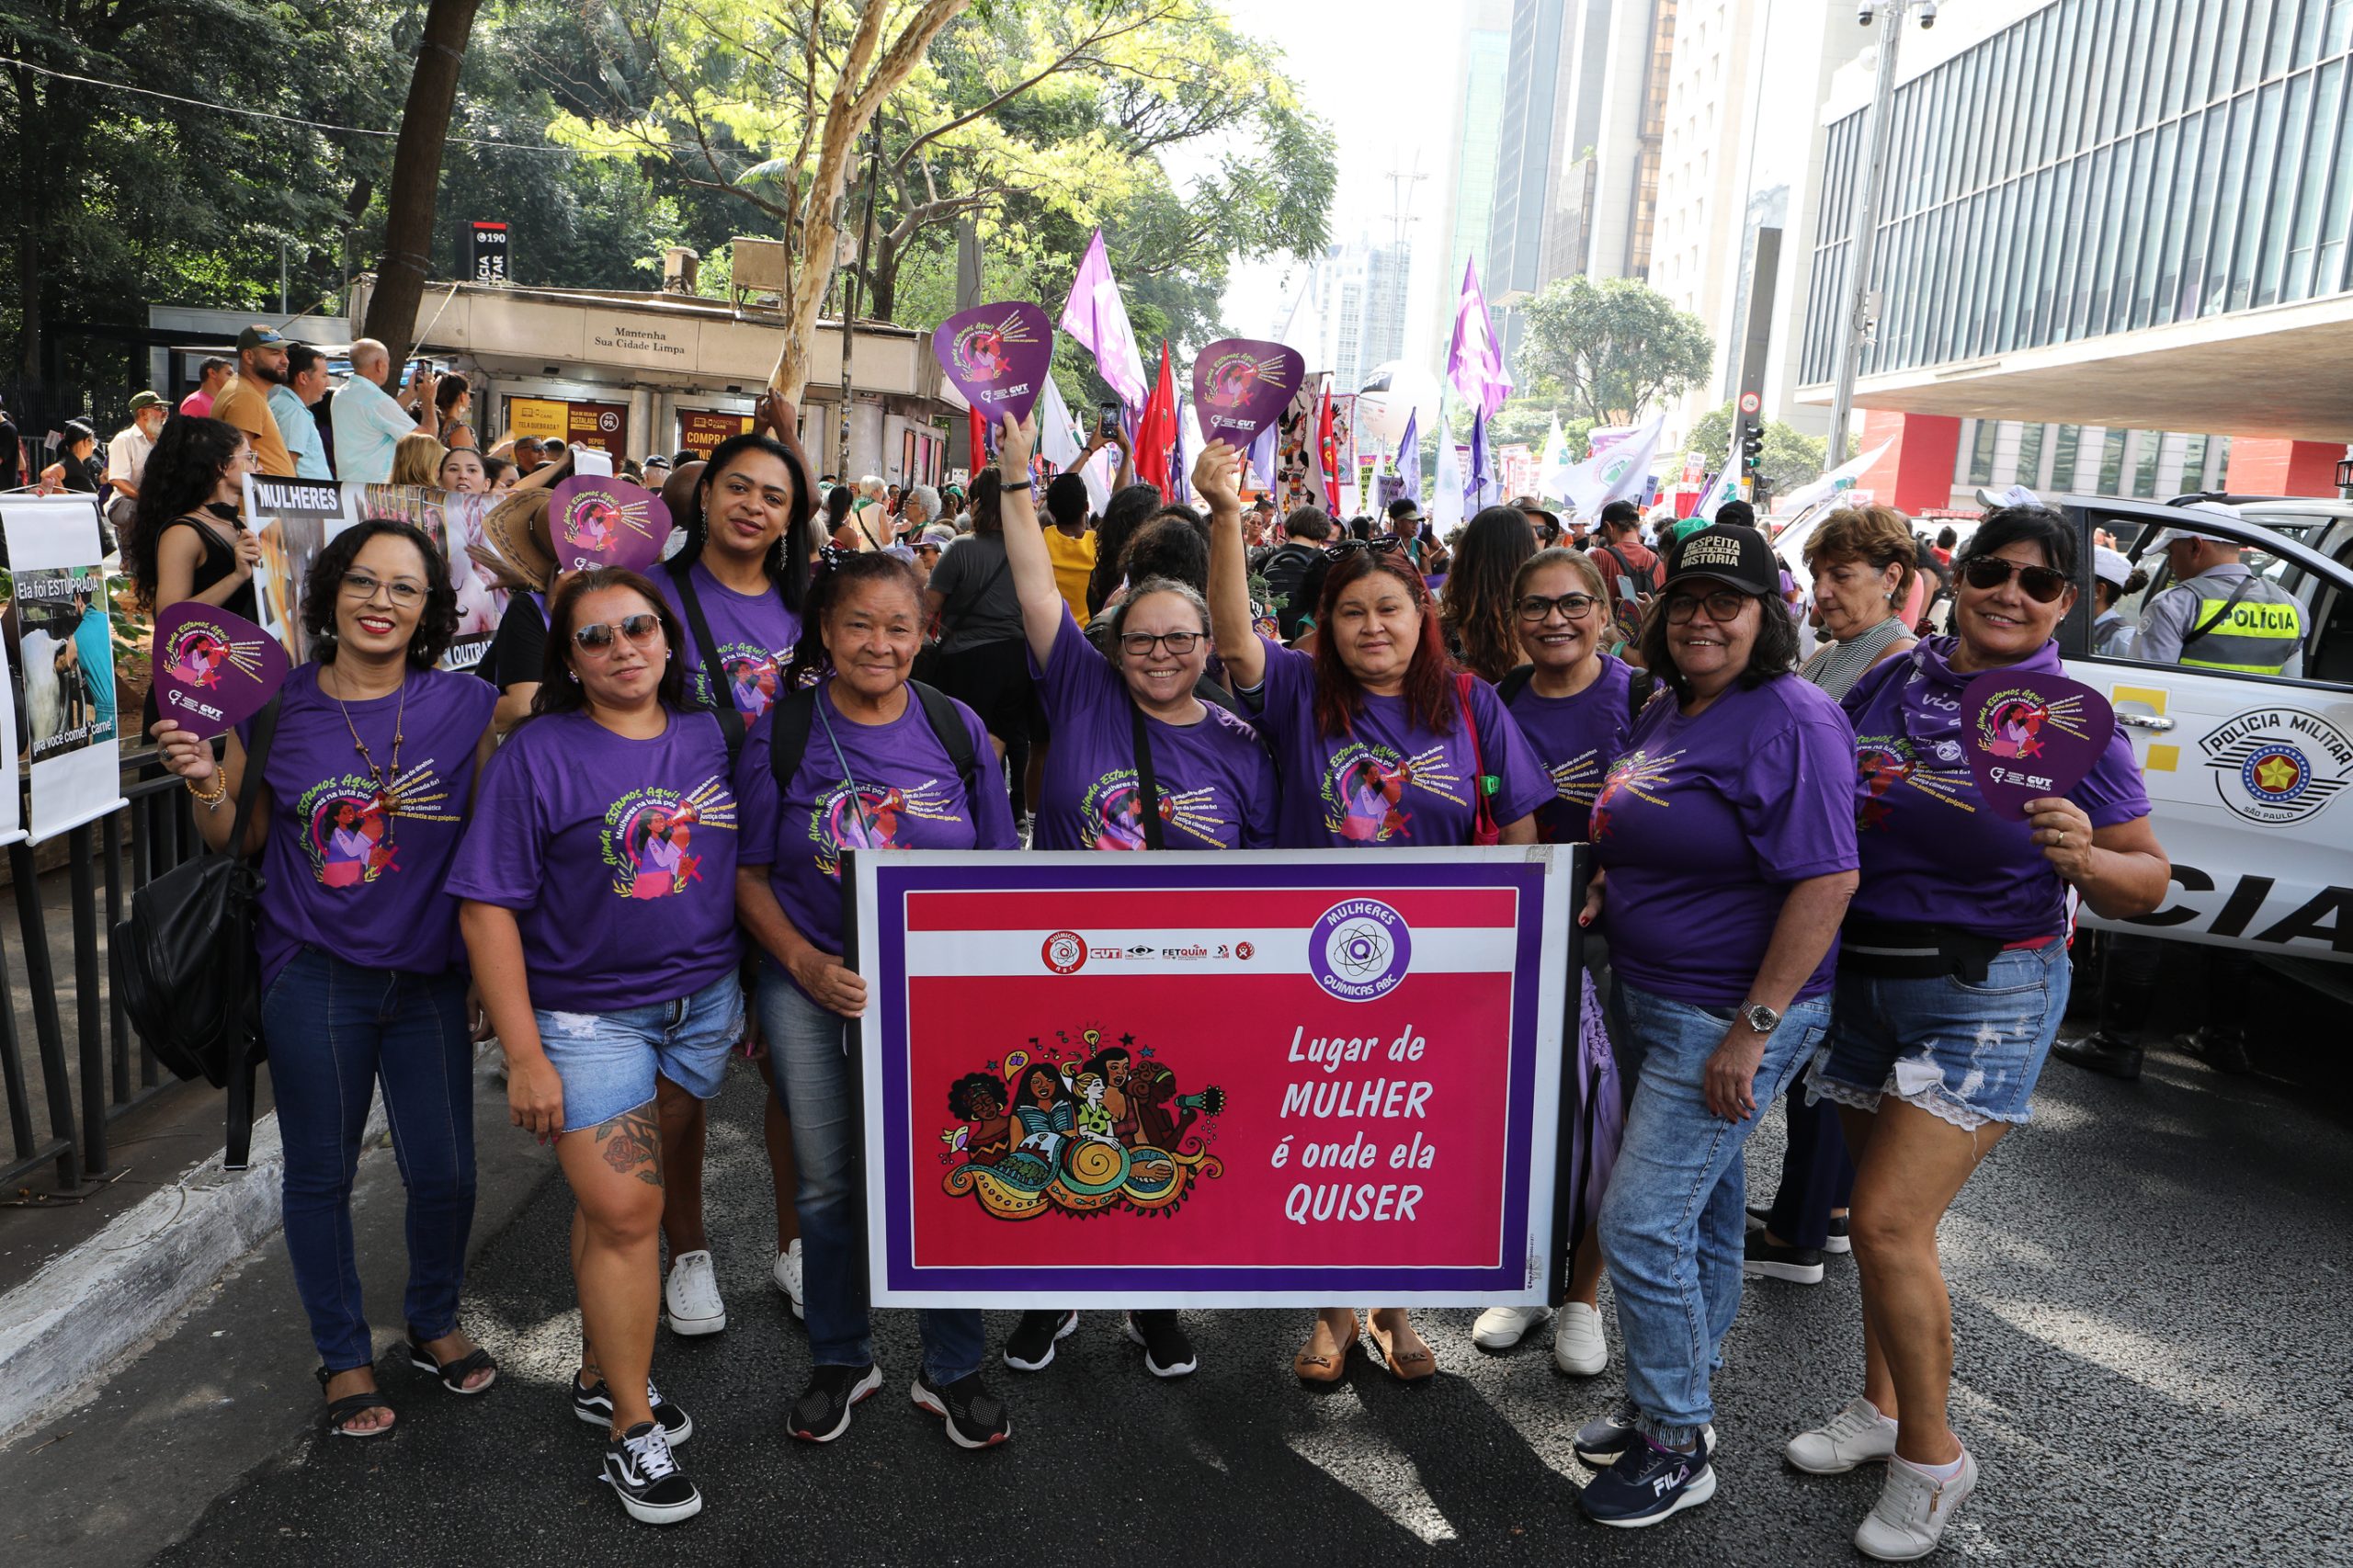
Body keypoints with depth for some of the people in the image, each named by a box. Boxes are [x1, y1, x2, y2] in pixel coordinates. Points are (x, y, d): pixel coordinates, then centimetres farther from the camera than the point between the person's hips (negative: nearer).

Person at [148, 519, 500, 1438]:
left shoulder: (465, 707, -4)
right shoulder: (275, 706, -2)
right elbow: (237, 842, 6)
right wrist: (206, 784, -13)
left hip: (429, 976, 0)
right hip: (314, 980, 0)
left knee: (444, 1172, 7)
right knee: (319, 1173, 12)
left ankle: (435, 1323, 35)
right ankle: (344, 1355, 33)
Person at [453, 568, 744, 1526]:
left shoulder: (710, 740, 4)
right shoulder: (538, 754, -9)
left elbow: (745, 874, 13)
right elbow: (487, 908, -10)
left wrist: (753, 996, 12)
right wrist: (525, 1056, -14)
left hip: (704, 1004, 3)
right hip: (588, 1014, -3)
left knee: (619, 1198, 10)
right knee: (622, 1210, -3)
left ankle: (603, 1374, 29)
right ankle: (632, 1428, 13)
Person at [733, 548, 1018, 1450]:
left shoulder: (957, 730, 0)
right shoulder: (780, 733, -4)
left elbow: (997, 872, 6)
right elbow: (749, 873, -1)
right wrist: (805, 963, -14)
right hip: (812, 982, 0)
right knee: (827, 1183, 10)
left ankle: (953, 1371, 24)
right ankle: (839, 1362, 32)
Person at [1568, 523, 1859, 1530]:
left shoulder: (1791, 722, -17)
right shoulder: (1664, 711, 10)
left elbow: (1826, 881, -23)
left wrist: (1753, 1029, -23)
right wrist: (1604, 888, 4)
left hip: (1727, 1017, -8)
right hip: (1648, 998, 8)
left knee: (1642, 1221, -6)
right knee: (1702, 1206, 19)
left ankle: (1676, 1448, 13)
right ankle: (1678, 1404, 35)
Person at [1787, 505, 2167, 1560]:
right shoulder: (1890, 684, 3)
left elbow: (2147, 882, -4)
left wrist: (2085, 857, -26)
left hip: (1986, 996, -4)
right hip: (1863, 980, 5)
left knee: (1888, 1223, -9)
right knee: (1891, 1213, 16)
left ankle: (1930, 1456, 12)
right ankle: (1882, 1405, 35)